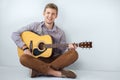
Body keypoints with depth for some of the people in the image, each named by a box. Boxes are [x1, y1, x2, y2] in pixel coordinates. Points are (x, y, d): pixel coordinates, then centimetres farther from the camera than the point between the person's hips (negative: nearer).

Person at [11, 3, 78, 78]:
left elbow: (62, 52, 5)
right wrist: (25, 48, -15)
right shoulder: (35, 26, 1)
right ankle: (57, 72, -31)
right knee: (23, 58, -32)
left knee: (74, 54, -24)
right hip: (37, 59, -1)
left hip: (54, 60, 2)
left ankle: (39, 70, -28)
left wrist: (68, 48, -17)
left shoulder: (60, 33, 3)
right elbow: (15, 34, -2)